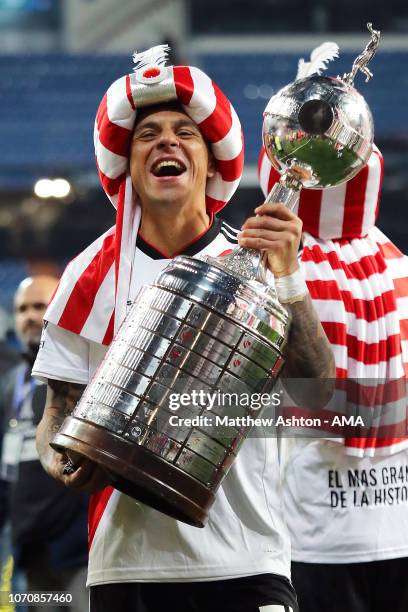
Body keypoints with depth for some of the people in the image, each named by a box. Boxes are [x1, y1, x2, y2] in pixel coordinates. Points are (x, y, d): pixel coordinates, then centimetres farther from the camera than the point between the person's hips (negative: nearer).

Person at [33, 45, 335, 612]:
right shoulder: (94, 274, 5)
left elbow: (316, 390, -7)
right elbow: (60, 410, 9)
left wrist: (288, 279, -19)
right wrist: (62, 463, -12)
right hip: (129, 559, 1)